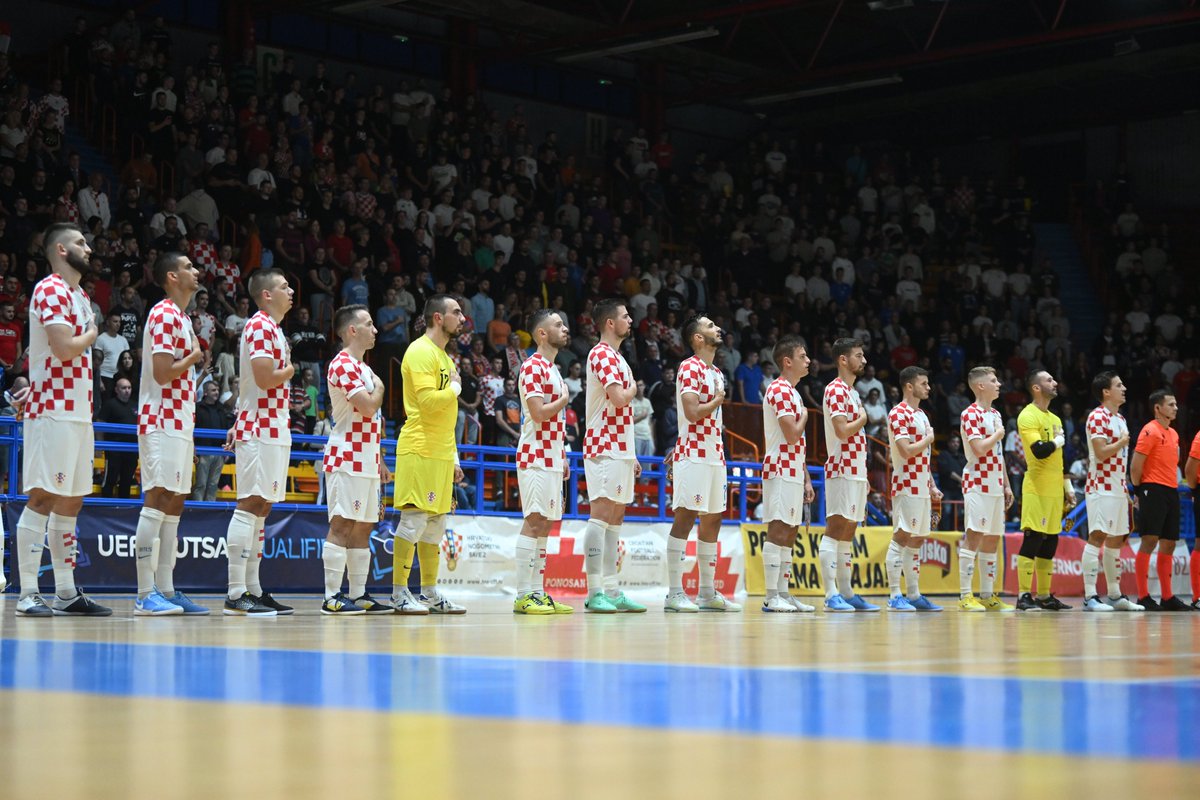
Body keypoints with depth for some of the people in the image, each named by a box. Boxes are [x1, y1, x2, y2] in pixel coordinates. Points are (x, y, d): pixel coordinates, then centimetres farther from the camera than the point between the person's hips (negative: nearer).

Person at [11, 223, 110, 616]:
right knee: (42, 498, -8)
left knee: (71, 501, 10)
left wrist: (35, 387, 10)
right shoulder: (51, 290, -11)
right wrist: (92, 334, -3)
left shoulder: (79, 295, 19)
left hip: (78, 411, 9)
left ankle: (66, 594, 15)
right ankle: (27, 595, -6)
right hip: (54, 410, -9)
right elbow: (65, 349, -22)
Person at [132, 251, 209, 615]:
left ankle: (166, 590, 11)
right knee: (156, 501, -12)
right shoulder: (164, 314, -11)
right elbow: (162, 372, -20)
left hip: (179, 424, 10)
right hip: (162, 422, -10)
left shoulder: (183, 319, 20)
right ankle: (146, 594, -14)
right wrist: (194, 357, -4)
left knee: (174, 504, 8)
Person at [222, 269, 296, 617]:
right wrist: (290, 370, -2)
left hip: (273, 429, 10)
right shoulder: (261, 326, -11)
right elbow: (265, 378, -21)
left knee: (261, 508, 9)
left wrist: (239, 425, 20)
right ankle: (236, 594, -14)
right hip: (261, 430, -10)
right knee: (250, 505, -12)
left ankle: (253, 591, 12)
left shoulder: (272, 328, 21)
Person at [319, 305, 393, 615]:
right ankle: (332, 597, -11)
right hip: (347, 460, -10)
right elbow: (368, 407, -22)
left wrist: (380, 461, 21)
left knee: (363, 527, 10)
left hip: (366, 461, 10)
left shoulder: (363, 368, 21)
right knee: (341, 526, -10)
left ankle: (358, 595, 13)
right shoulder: (343, 364, -11)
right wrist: (379, 388, -1)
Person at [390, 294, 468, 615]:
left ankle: (430, 593, 15)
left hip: (440, 454, 10)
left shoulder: (444, 356, 21)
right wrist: (456, 387, -5)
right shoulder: (421, 352, -9)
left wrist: (454, 458, 21)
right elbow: (428, 401, -21)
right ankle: (399, 593, -5)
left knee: (435, 523, 10)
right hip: (420, 450, -10)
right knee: (414, 519, -9)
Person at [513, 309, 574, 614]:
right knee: (534, 522, -11)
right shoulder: (533, 366, -10)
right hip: (536, 457, -10)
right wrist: (565, 399, -5)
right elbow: (538, 413, -20)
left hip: (552, 458, 10)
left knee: (544, 524, 8)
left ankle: (538, 592, 10)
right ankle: (524, 595, -11)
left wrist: (563, 457, 19)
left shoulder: (553, 369, 20)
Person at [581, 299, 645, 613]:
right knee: (601, 515, -11)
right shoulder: (602, 354, -10)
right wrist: (634, 388, -1)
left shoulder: (617, 357, 21)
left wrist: (631, 455, 22)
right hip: (605, 448, -10)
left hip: (620, 450, 10)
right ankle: (594, 592, -13)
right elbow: (618, 398, -23)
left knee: (615, 518, 9)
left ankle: (611, 590, 11)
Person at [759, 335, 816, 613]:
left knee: (789, 532, 9)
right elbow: (792, 435, -21)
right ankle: (771, 597, -11)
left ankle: (783, 593, 11)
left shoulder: (793, 392, 20)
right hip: (781, 470, -10)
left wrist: (806, 479, 20)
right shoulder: (780, 390, -12)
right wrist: (804, 416, -1)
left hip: (793, 472, 10)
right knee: (778, 530, -11)